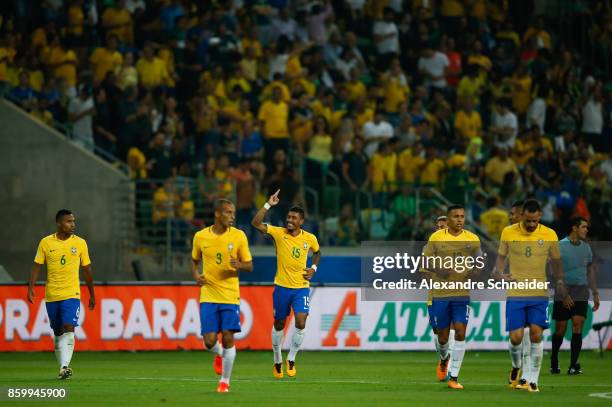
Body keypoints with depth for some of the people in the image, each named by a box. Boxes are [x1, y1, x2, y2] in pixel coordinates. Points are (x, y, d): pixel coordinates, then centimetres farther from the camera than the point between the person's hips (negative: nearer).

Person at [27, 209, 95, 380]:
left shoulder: (80, 243, 2)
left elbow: (87, 270, 10)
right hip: (51, 295, 2)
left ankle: (64, 367, -26)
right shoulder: (46, 243, 2)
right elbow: (36, 267, 4)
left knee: (68, 329, -18)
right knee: (58, 333, 10)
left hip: (72, 295, -2)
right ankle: (63, 368, 22)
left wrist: (92, 295, 14)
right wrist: (31, 288, -10)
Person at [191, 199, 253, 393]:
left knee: (228, 338, -7)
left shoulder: (238, 236, -2)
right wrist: (196, 275, -3)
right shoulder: (200, 236, 1)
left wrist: (239, 266, -19)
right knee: (209, 341, -6)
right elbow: (194, 260, 17)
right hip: (208, 295, 1)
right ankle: (219, 355, 31)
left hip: (230, 296, -1)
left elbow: (249, 266, 4)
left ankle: (225, 381, 10)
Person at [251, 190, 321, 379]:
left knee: (301, 322, -16)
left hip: (301, 287, 0)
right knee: (279, 324, 10)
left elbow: (317, 252, 21)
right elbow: (256, 223, -17)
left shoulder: (310, 238, -2)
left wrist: (313, 268, 4)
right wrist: (269, 205, -22)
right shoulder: (279, 233, -7)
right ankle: (277, 361, 29)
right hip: (282, 286, 0)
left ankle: (291, 359, 4)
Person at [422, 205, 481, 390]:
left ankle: (454, 377, -4)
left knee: (460, 332, -11)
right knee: (442, 335, 6)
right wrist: (438, 271, -17)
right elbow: (426, 262, 1)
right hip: (439, 293, 0)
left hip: (462, 293, 0)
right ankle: (444, 359, 41)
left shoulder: (473, 239, 2)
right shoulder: (436, 237, -2)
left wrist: (473, 273, -10)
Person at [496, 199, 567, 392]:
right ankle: (516, 366, 25)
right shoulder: (508, 233, -1)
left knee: (536, 335, -9)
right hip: (515, 294, 0)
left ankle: (532, 380, -2)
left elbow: (556, 261, 12)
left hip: (539, 293, 0)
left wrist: (560, 282, -4)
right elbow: (501, 257, 9)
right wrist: (500, 274, -11)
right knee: (515, 337, -6)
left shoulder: (549, 235, 0)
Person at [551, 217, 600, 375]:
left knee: (578, 326, -9)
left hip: (581, 293, 4)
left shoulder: (585, 247, 10)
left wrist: (595, 294, 15)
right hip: (564, 292, -4)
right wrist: (563, 295, -16)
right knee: (560, 329, 2)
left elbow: (591, 271, 19)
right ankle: (554, 362, 22)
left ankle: (573, 365, -10)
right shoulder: (560, 246, -6)